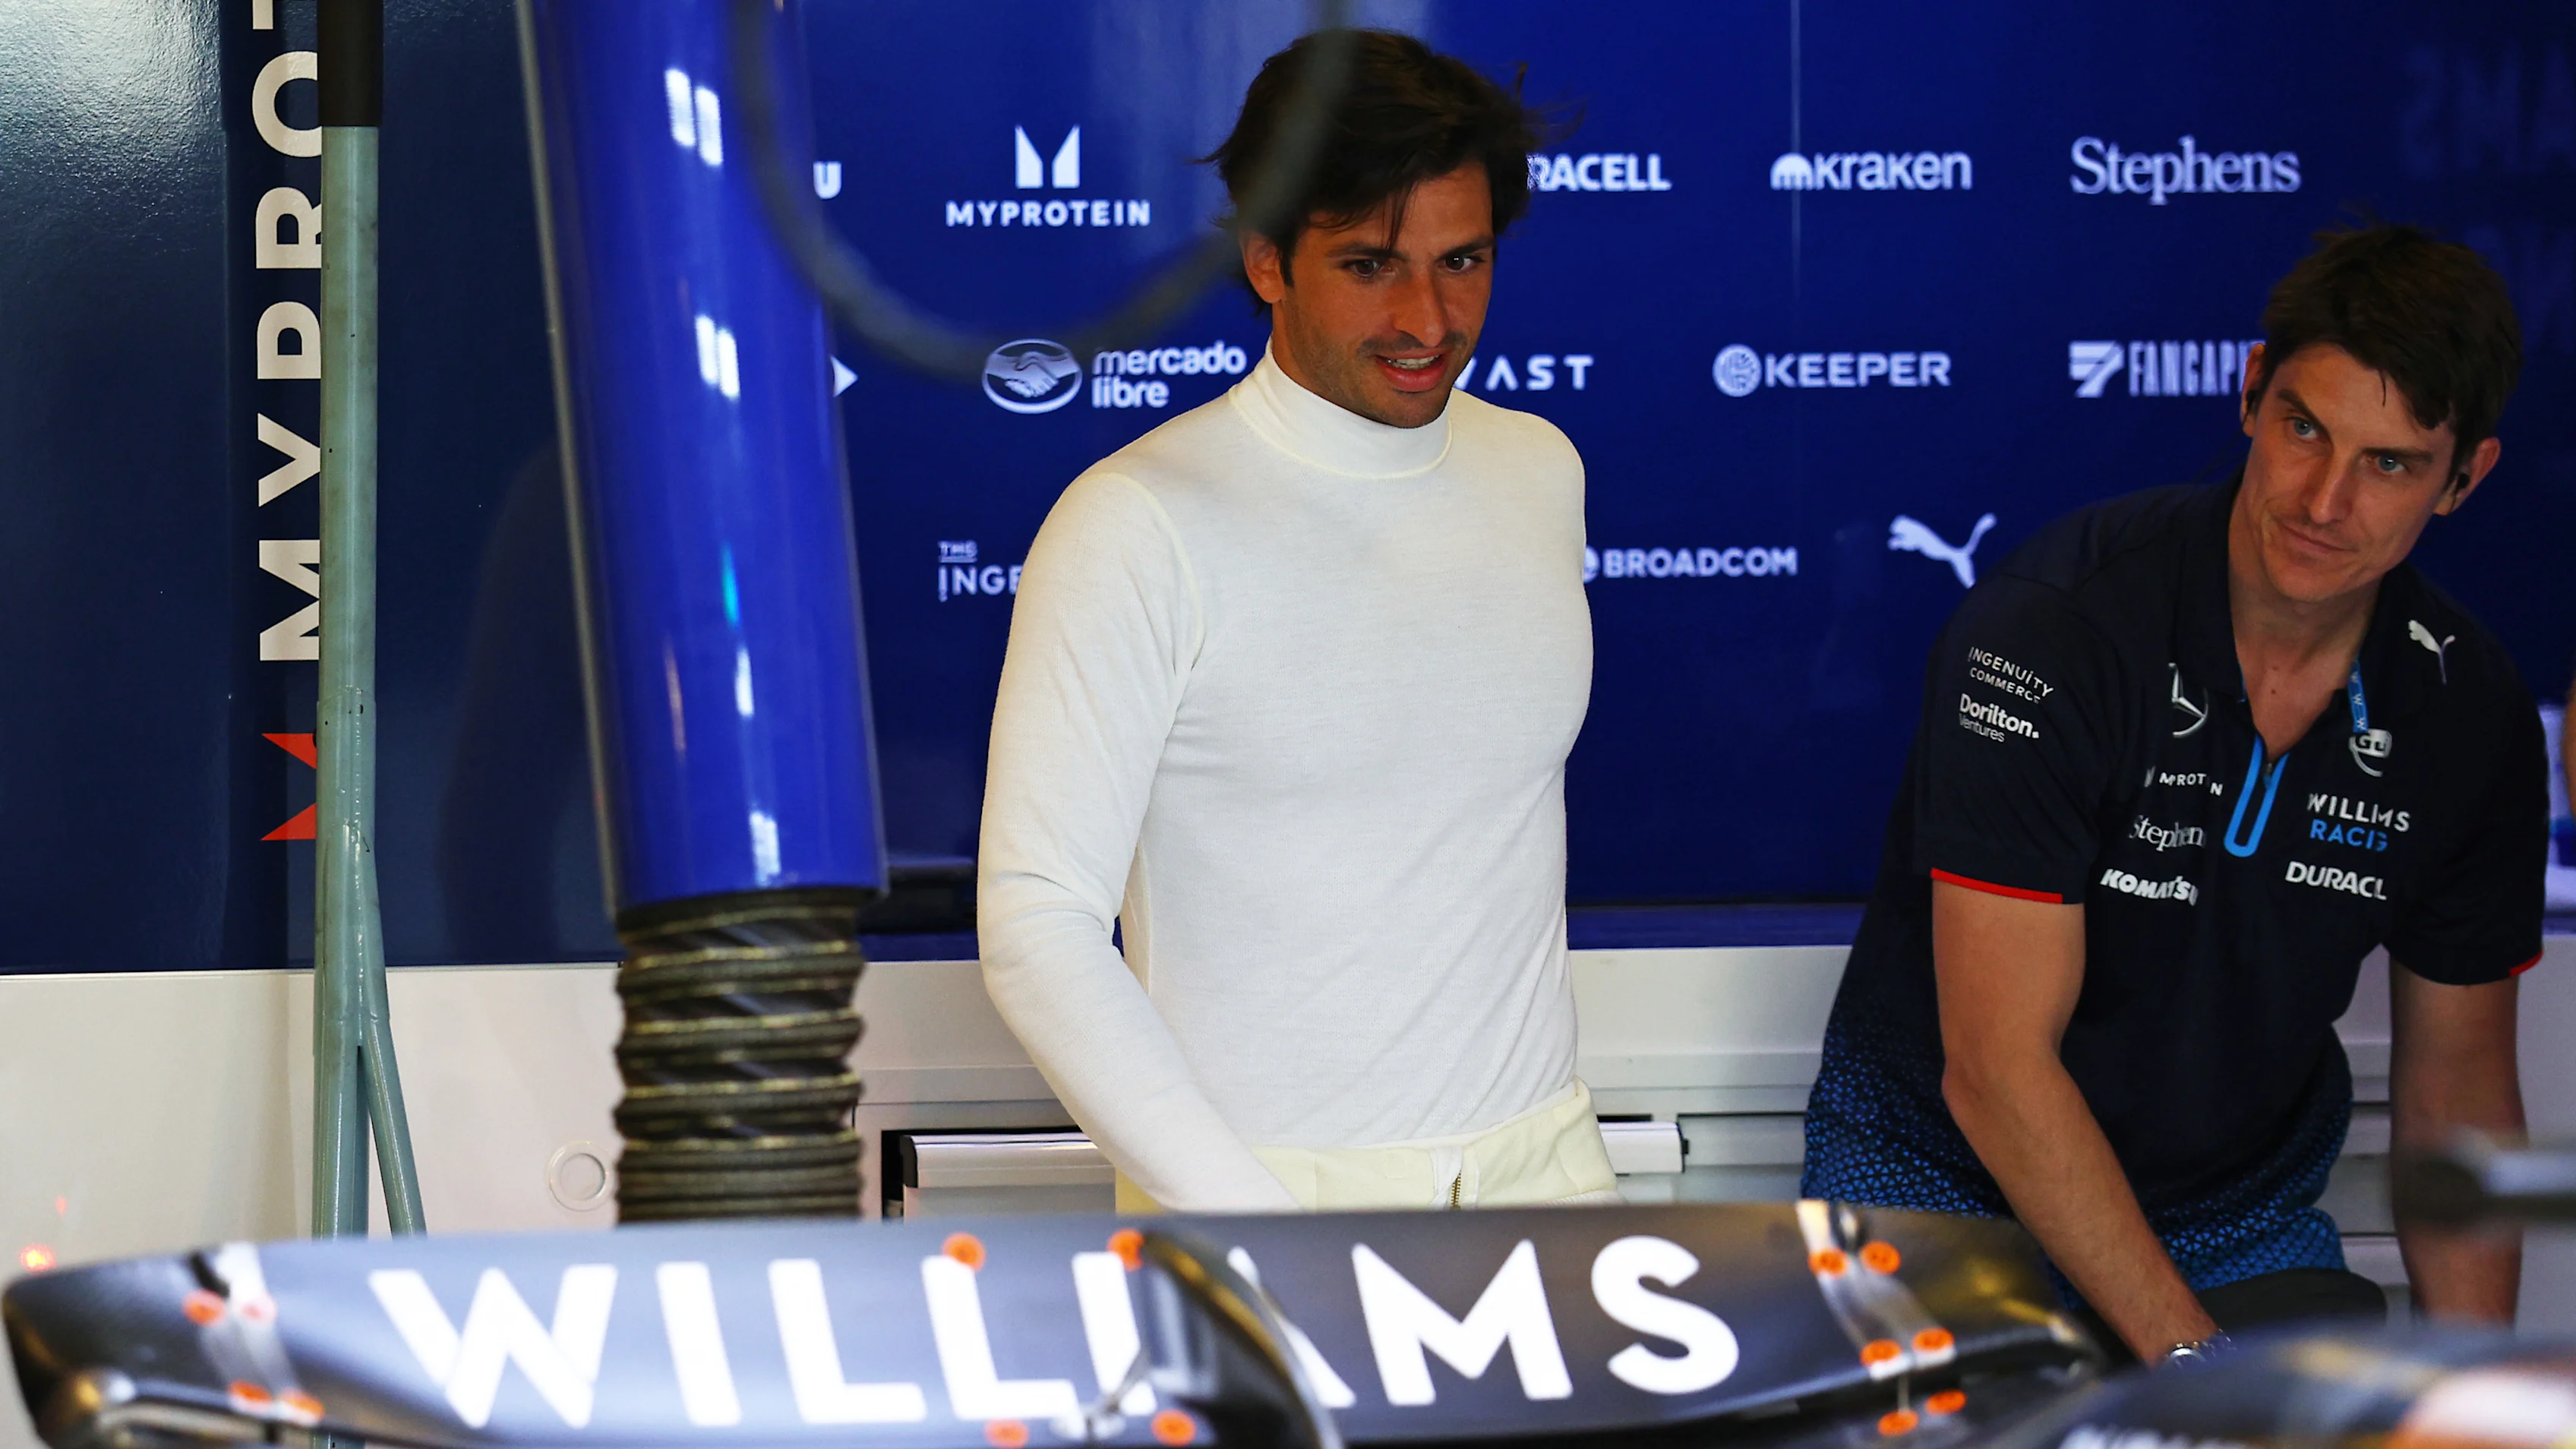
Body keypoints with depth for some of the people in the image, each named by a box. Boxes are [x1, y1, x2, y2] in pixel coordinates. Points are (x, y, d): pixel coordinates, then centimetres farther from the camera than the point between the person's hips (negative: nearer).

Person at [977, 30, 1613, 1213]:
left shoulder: (1541, 473, 10)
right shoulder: (1138, 526, -9)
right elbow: (1036, 926, -12)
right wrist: (1253, 1230, -19)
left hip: (1539, 1162, 4)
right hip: (1258, 1178, -4)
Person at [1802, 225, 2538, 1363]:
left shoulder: (2473, 715, -3)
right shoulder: (2049, 632, -19)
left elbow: (2458, 1086, 9)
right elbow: (1997, 1068, -22)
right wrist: (2196, 1365, -26)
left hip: (2242, 1221, 5)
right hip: (1942, 1185, -5)